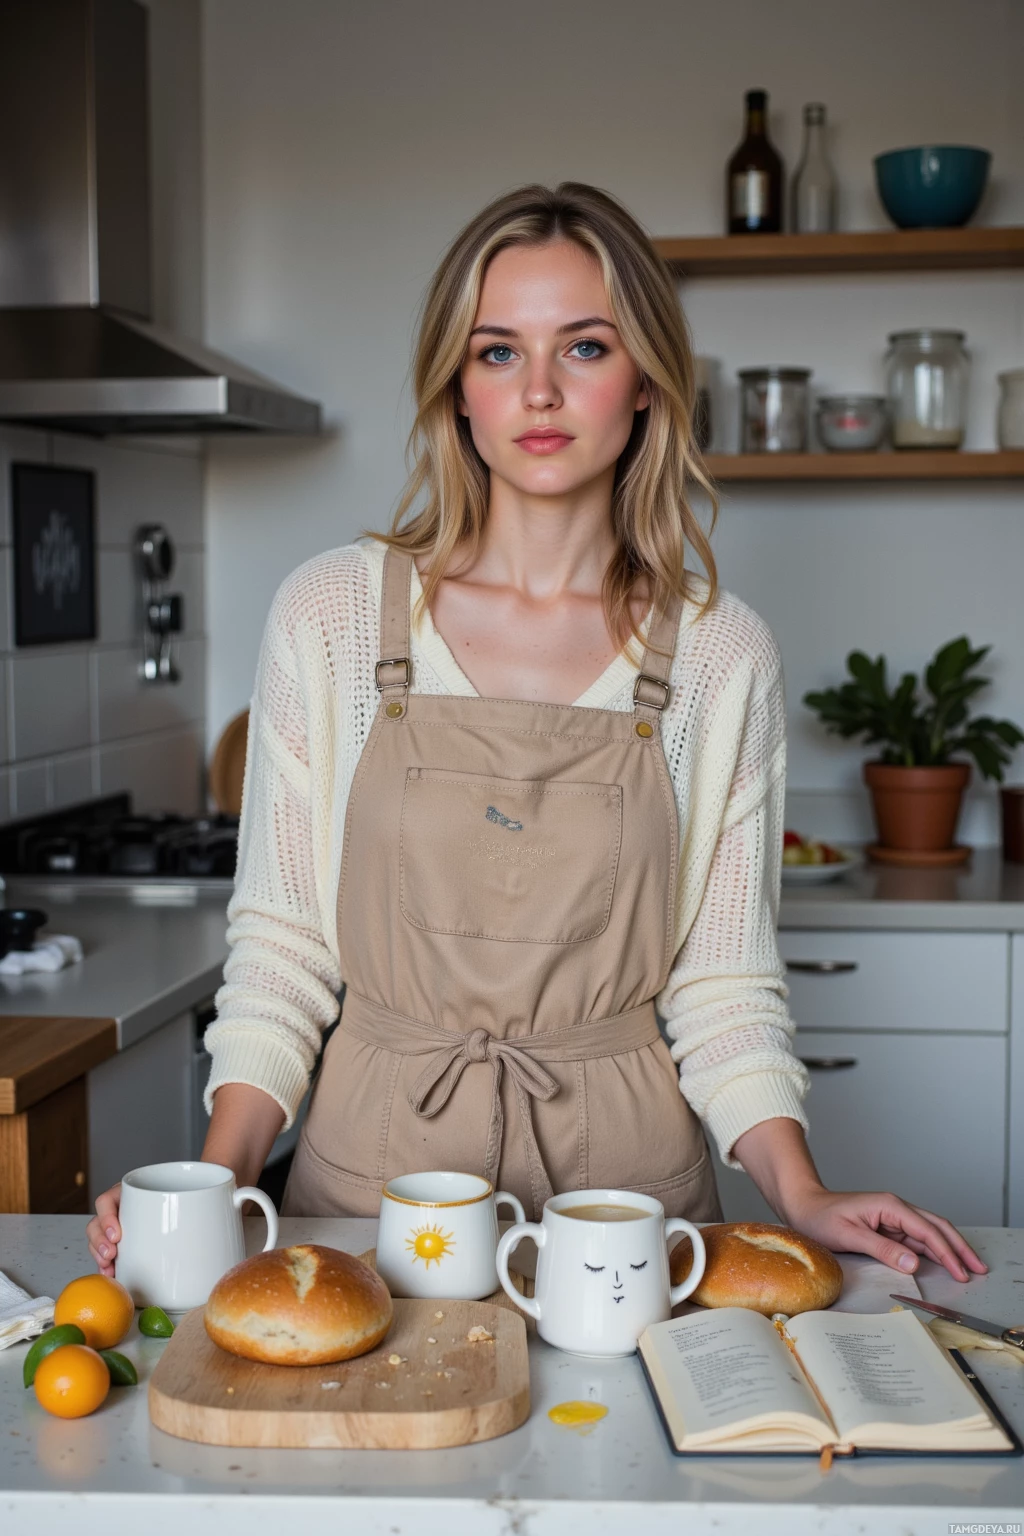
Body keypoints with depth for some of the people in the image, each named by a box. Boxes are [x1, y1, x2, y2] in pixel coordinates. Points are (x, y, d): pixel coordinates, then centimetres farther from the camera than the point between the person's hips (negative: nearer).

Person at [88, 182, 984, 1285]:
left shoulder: (721, 655, -2)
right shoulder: (328, 614, -3)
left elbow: (722, 985, 2)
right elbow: (280, 943, 0)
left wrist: (801, 1196, -10)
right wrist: (218, 1180, -11)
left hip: (621, 1161, 1)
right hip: (375, 1160, 0)